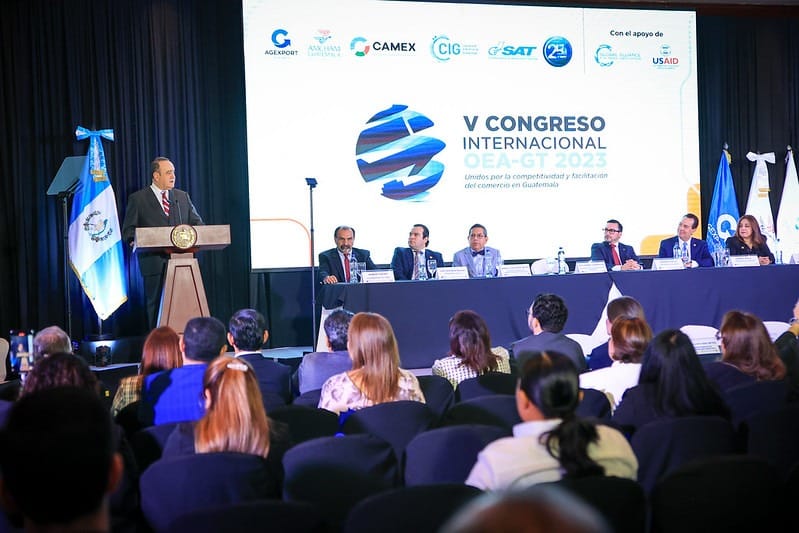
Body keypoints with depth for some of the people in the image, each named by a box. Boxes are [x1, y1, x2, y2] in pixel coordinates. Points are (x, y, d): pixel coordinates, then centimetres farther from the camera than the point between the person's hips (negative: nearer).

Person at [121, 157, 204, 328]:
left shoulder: (183, 197, 17)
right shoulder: (138, 199, 7)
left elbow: (196, 222, 15)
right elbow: (128, 229, 5)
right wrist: (135, 240, -17)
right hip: (154, 262, -3)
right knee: (156, 306, -2)